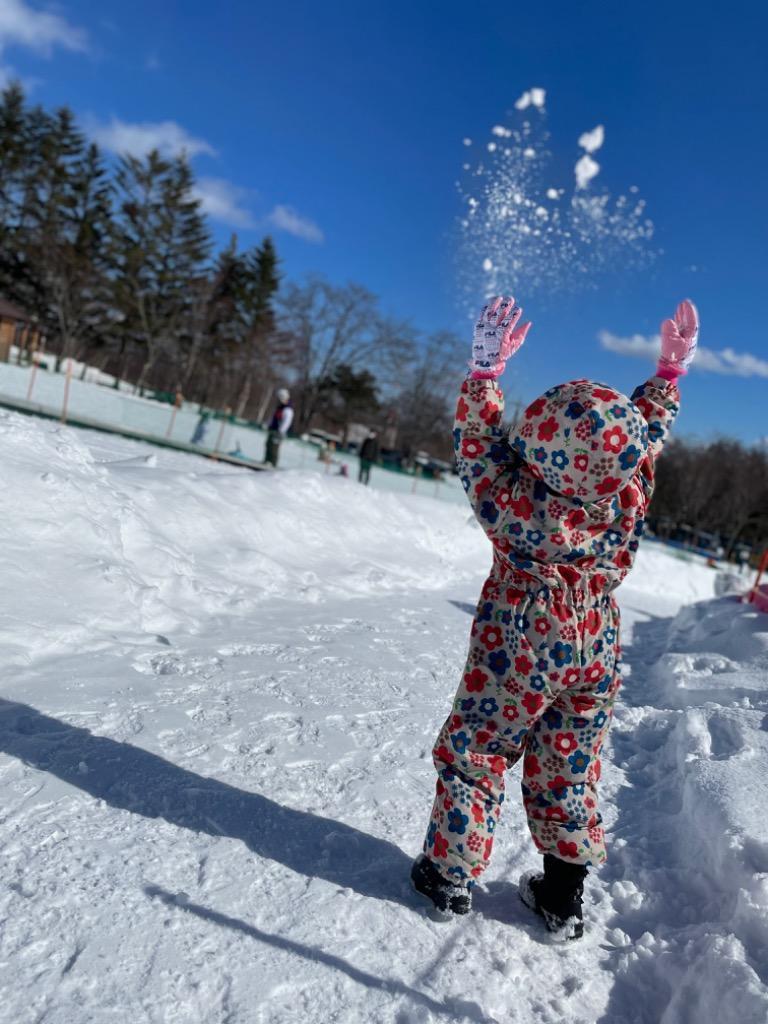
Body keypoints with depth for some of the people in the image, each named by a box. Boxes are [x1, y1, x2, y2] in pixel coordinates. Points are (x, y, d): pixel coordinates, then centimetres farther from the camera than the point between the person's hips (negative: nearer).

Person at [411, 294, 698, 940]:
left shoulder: (520, 506, -26)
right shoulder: (631, 495, -15)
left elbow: (479, 444, -14)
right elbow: (650, 425, 2)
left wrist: (485, 367, -11)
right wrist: (672, 366, 11)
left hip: (521, 655, -4)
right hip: (597, 651, 5)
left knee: (473, 755, 14)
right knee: (568, 771, 18)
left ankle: (451, 874, 27)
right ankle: (564, 896, 32)